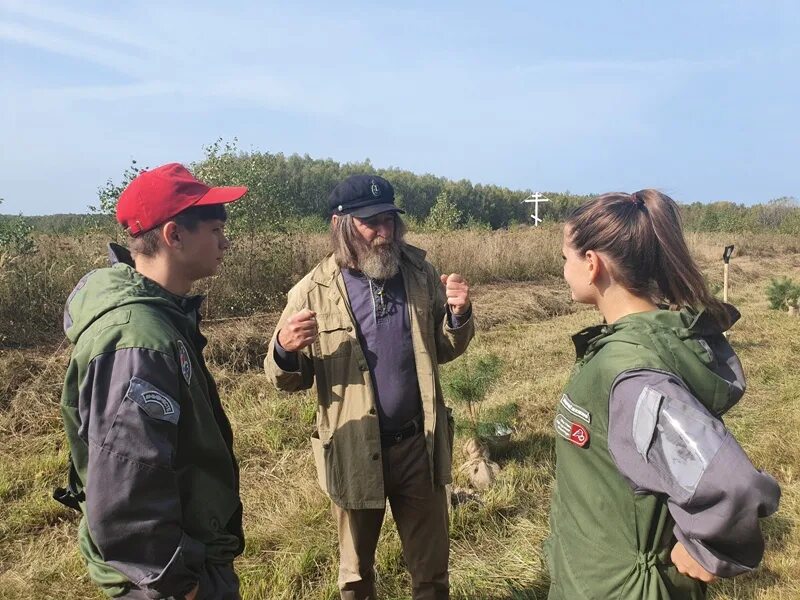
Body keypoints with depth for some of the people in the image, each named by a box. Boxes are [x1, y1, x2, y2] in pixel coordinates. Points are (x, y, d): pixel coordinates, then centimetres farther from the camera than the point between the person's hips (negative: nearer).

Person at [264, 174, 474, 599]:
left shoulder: (419, 274, -2)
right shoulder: (314, 292, -10)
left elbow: (442, 351, 8)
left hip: (419, 442, 2)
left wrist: (459, 316, -12)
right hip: (354, 450, -1)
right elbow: (290, 379, -3)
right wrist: (284, 350, -26)